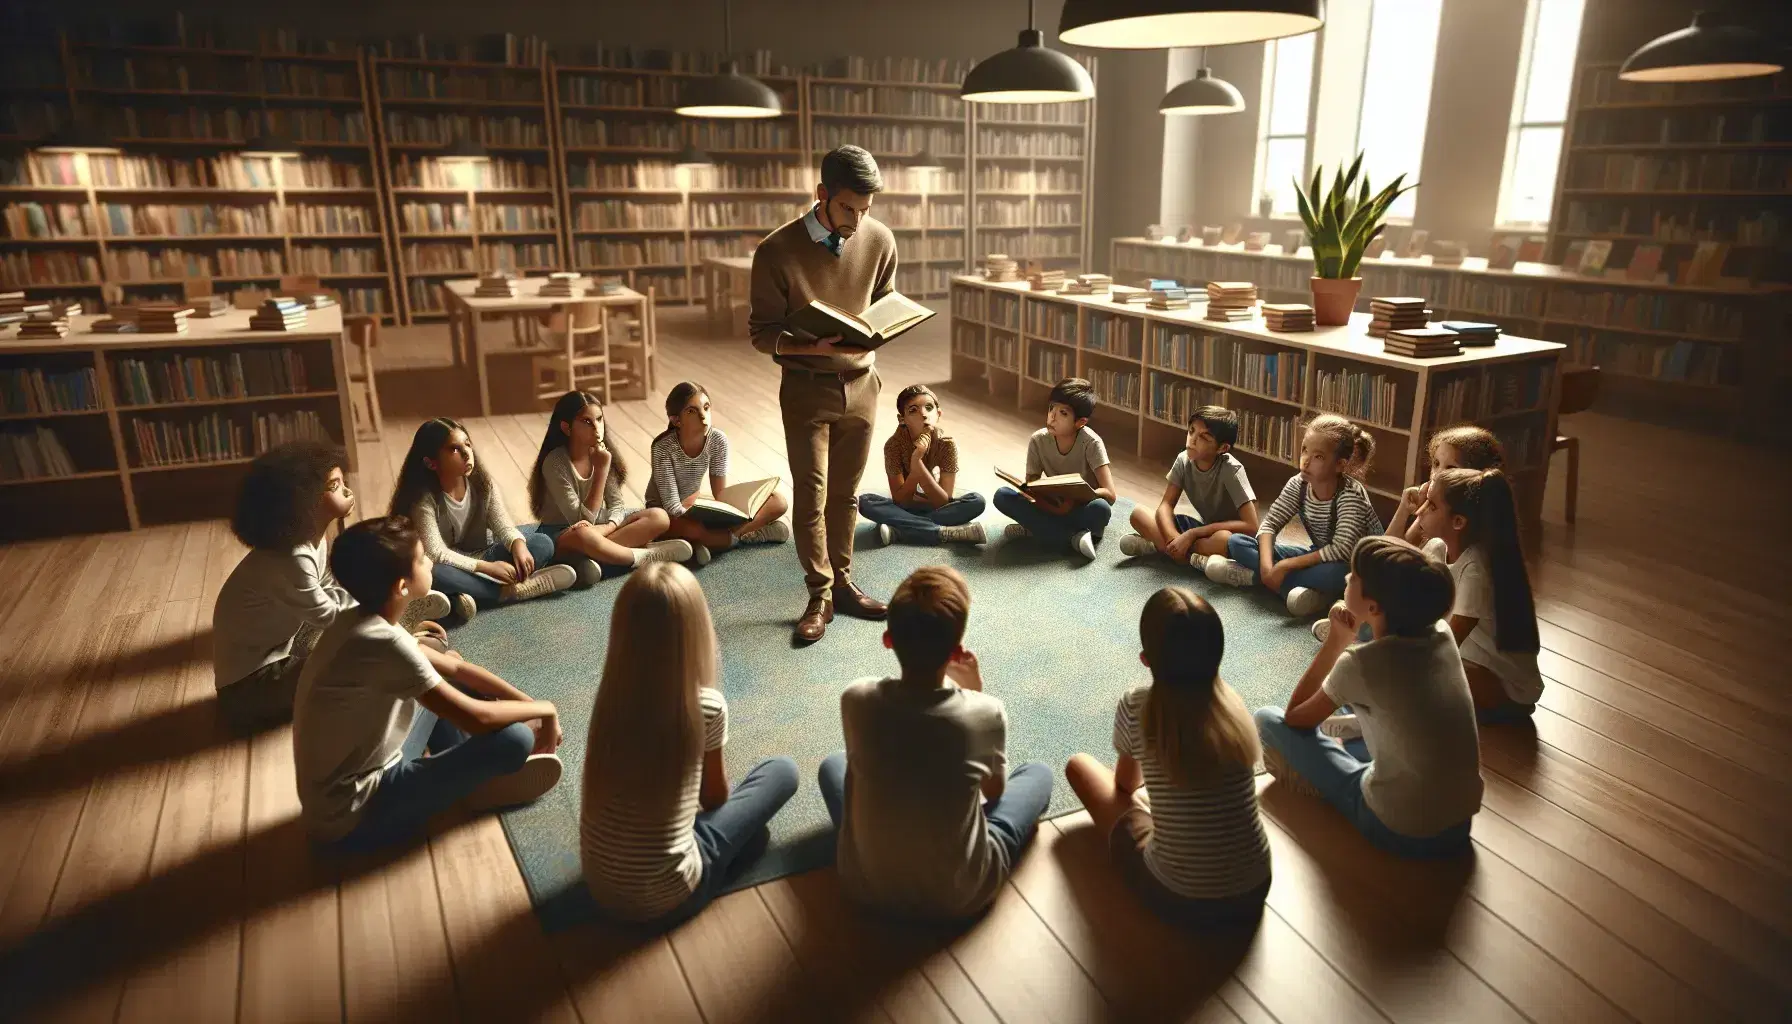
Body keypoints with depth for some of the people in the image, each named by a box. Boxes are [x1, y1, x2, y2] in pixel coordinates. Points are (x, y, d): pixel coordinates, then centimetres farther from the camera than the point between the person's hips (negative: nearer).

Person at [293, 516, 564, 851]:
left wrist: (528, 702, 2)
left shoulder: (362, 621, 0)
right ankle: (476, 786, 13)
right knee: (515, 739, -18)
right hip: (353, 817, -9)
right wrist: (543, 709, -7)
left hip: (357, 778, 9)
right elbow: (477, 718, -25)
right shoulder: (384, 643, -28)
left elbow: (455, 668, 9)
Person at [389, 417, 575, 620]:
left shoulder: (482, 483, -5)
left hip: (483, 557, 5)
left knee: (543, 544, -15)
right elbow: (435, 554, -26)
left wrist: (518, 544, -35)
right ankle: (510, 591, -32)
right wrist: (487, 567, -31)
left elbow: (502, 525, -12)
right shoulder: (424, 498, -19)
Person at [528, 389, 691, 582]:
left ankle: (590, 556, -28)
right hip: (561, 534, -6)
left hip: (597, 524, 7)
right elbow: (583, 520, -24)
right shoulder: (555, 463, -21)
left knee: (659, 517, -16)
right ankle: (644, 557, -23)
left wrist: (607, 527, -30)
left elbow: (616, 505, -6)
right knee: (583, 535, -44)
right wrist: (601, 471, -28)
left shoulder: (602, 454, -4)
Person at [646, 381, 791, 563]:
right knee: (695, 528, -44)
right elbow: (672, 506, -26)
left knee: (778, 501, -9)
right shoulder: (663, 448, -26)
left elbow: (721, 493, -9)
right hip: (666, 514, -5)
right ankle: (756, 533, -20)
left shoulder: (718, 440, -15)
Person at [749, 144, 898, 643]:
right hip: (807, 388, -3)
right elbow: (762, 332, -11)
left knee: (845, 493, 12)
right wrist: (813, 347, -28)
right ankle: (820, 596, 12)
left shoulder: (880, 240, -5)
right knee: (811, 495, -1)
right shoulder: (778, 251, -16)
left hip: (861, 383, 3)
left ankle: (842, 582, 25)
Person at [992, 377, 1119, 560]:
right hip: (1053, 507, 3)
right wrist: (1030, 493, -31)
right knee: (1002, 496, -21)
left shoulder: (1091, 442, -18)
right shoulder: (1038, 440, -10)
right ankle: (1075, 536, -26)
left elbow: (1110, 494, -23)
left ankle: (1037, 527, -18)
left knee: (1101, 509, -38)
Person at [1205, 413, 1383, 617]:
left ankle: (1249, 575, -29)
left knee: (1334, 573, -45)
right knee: (1236, 542, -7)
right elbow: (1270, 523, -10)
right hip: (1318, 557, 6)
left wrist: (1285, 566, -35)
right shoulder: (1298, 484, -11)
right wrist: (1267, 565, -28)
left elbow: (1341, 550, -36)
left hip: (1355, 567, -6)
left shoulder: (1351, 495, -28)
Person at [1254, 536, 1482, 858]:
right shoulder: (1441, 634, -5)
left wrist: (1337, 640, -4)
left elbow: (1295, 717, -2)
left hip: (1400, 832, -6)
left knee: (1268, 719, 1)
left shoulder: (1362, 664, -21)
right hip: (1460, 822, 7)